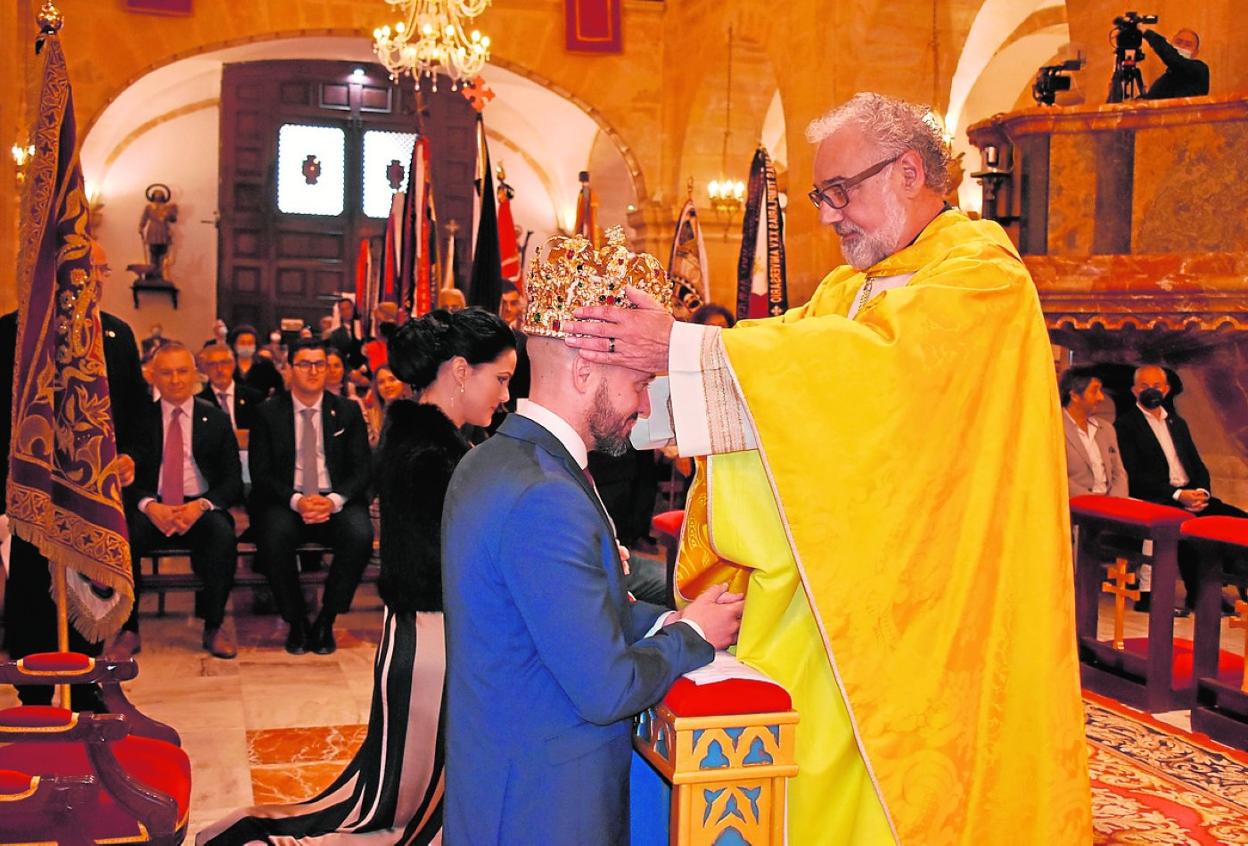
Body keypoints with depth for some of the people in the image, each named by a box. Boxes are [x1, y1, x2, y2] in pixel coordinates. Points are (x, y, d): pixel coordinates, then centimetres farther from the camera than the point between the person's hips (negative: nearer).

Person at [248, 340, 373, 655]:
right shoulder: (268, 413, 6)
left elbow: (361, 469, 3)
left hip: (336, 502, 1)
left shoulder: (347, 411, 9)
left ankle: (326, 622, -12)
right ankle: (296, 622, -11)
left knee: (360, 535, -31)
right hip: (286, 502, -1)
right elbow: (261, 473, 0)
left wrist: (334, 500, -17)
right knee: (273, 537, -34)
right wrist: (296, 500, -19)